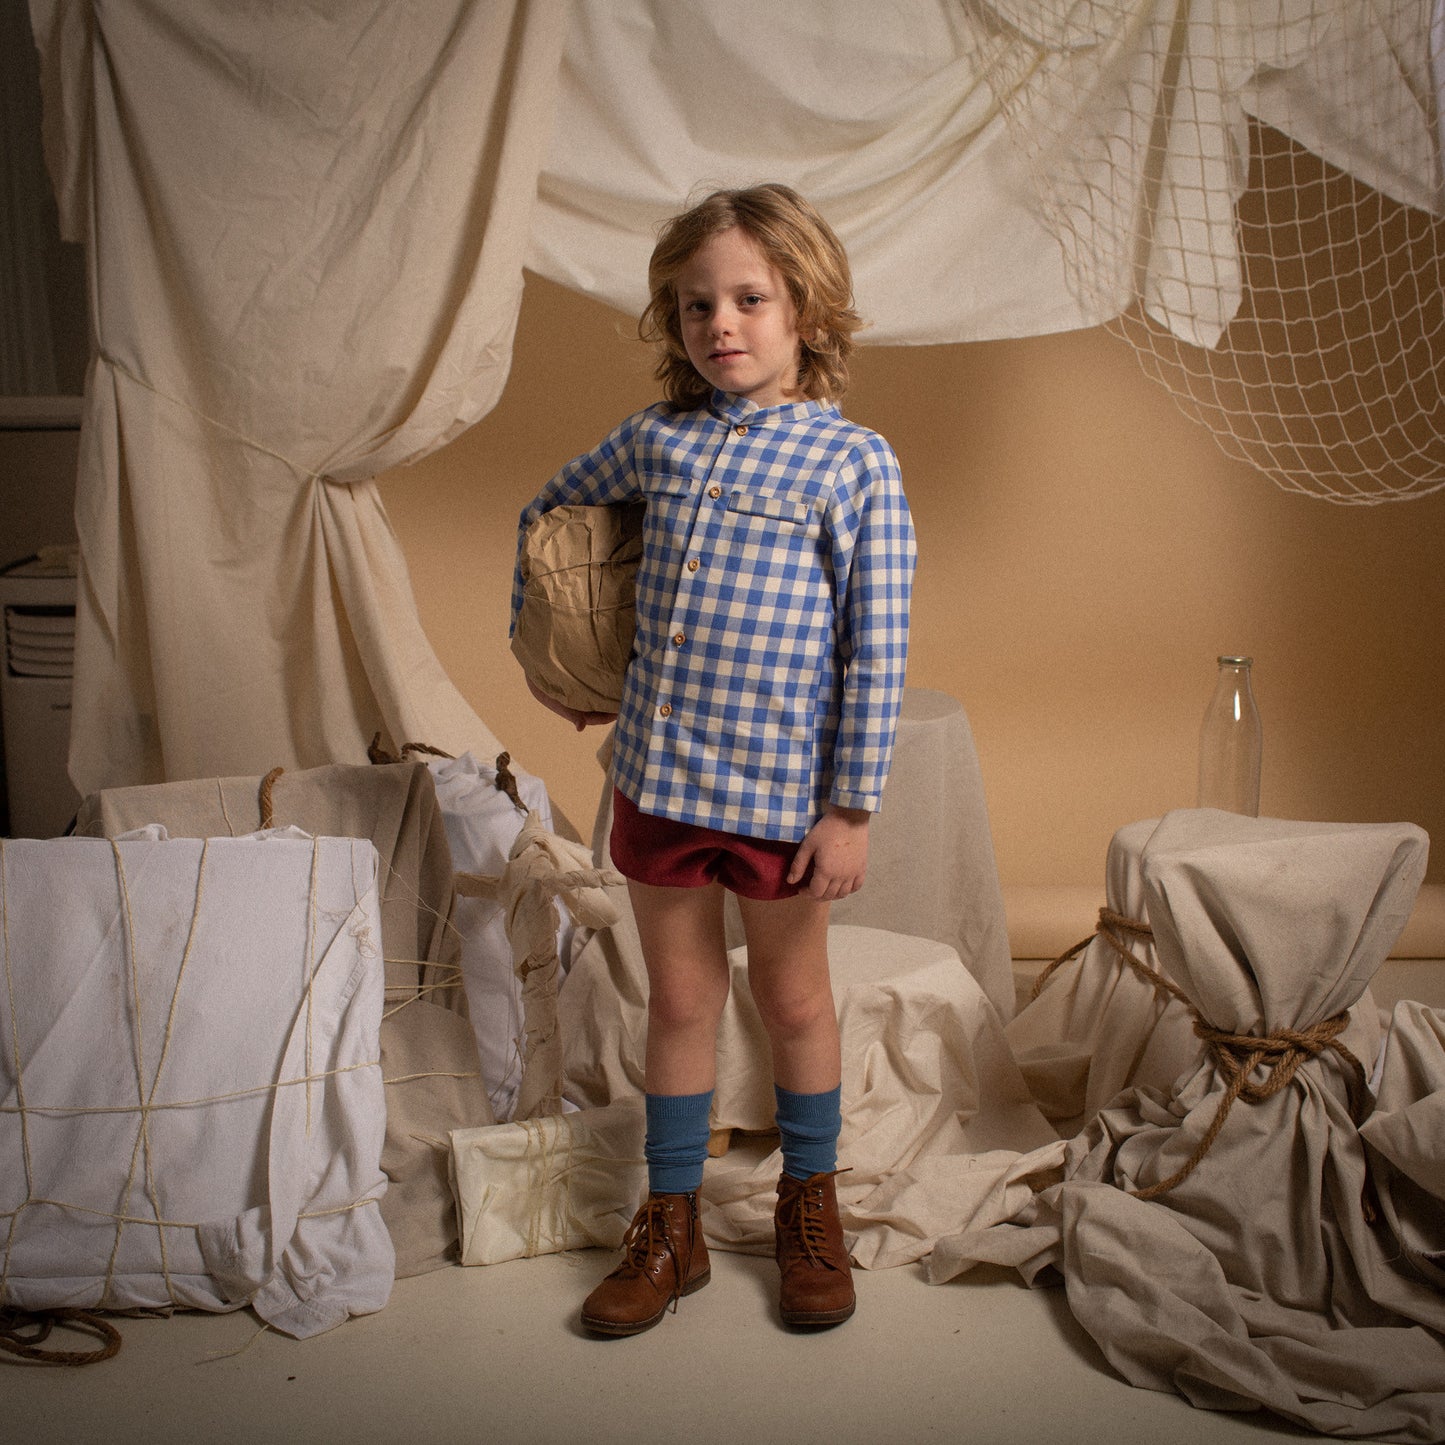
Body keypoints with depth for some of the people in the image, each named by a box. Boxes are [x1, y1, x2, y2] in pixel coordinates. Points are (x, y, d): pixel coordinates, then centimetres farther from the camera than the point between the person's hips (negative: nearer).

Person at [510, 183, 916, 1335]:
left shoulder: (855, 463, -9)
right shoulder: (654, 442, 4)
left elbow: (878, 648, -11)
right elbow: (548, 515, 23)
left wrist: (851, 807, -12)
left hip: (780, 787, -4)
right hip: (656, 774, 4)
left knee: (793, 1001, 14)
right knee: (681, 1000, 15)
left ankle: (811, 1206, 35)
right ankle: (671, 1227, 28)